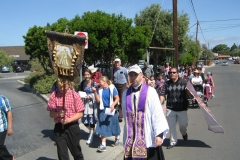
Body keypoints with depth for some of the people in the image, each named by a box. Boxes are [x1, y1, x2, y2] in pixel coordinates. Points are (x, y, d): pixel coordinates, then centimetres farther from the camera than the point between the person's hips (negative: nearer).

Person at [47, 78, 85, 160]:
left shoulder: (75, 95, -9)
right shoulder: (54, 95, -4)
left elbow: (80, 113, -7)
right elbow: (51, 114, 0)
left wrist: (68, 120, -19)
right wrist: (58, 114, -21)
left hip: (72, 127, -1)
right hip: (59, 128, 2)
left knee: (76, 151, 15)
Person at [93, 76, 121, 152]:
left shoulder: (112, 88, -11)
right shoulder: (100, 90, 2)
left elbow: (117, 98, -11)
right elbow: (98, 100, 1)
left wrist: (113, 105, -26)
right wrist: (95, 92, -9)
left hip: (111, 110, -3)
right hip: (103, 110, 3)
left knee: (114, 125, 14)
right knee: (103, 127, -2)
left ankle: (117, 137, 42)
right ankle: (103, 145, 0)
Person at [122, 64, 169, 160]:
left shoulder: (150, 92, -7)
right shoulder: (125, 93, 7)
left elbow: (157, 113, -10)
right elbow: (125, 115, 12)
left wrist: (159, 134, -16)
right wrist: (126, 138, 15)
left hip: (148, 139, -3)